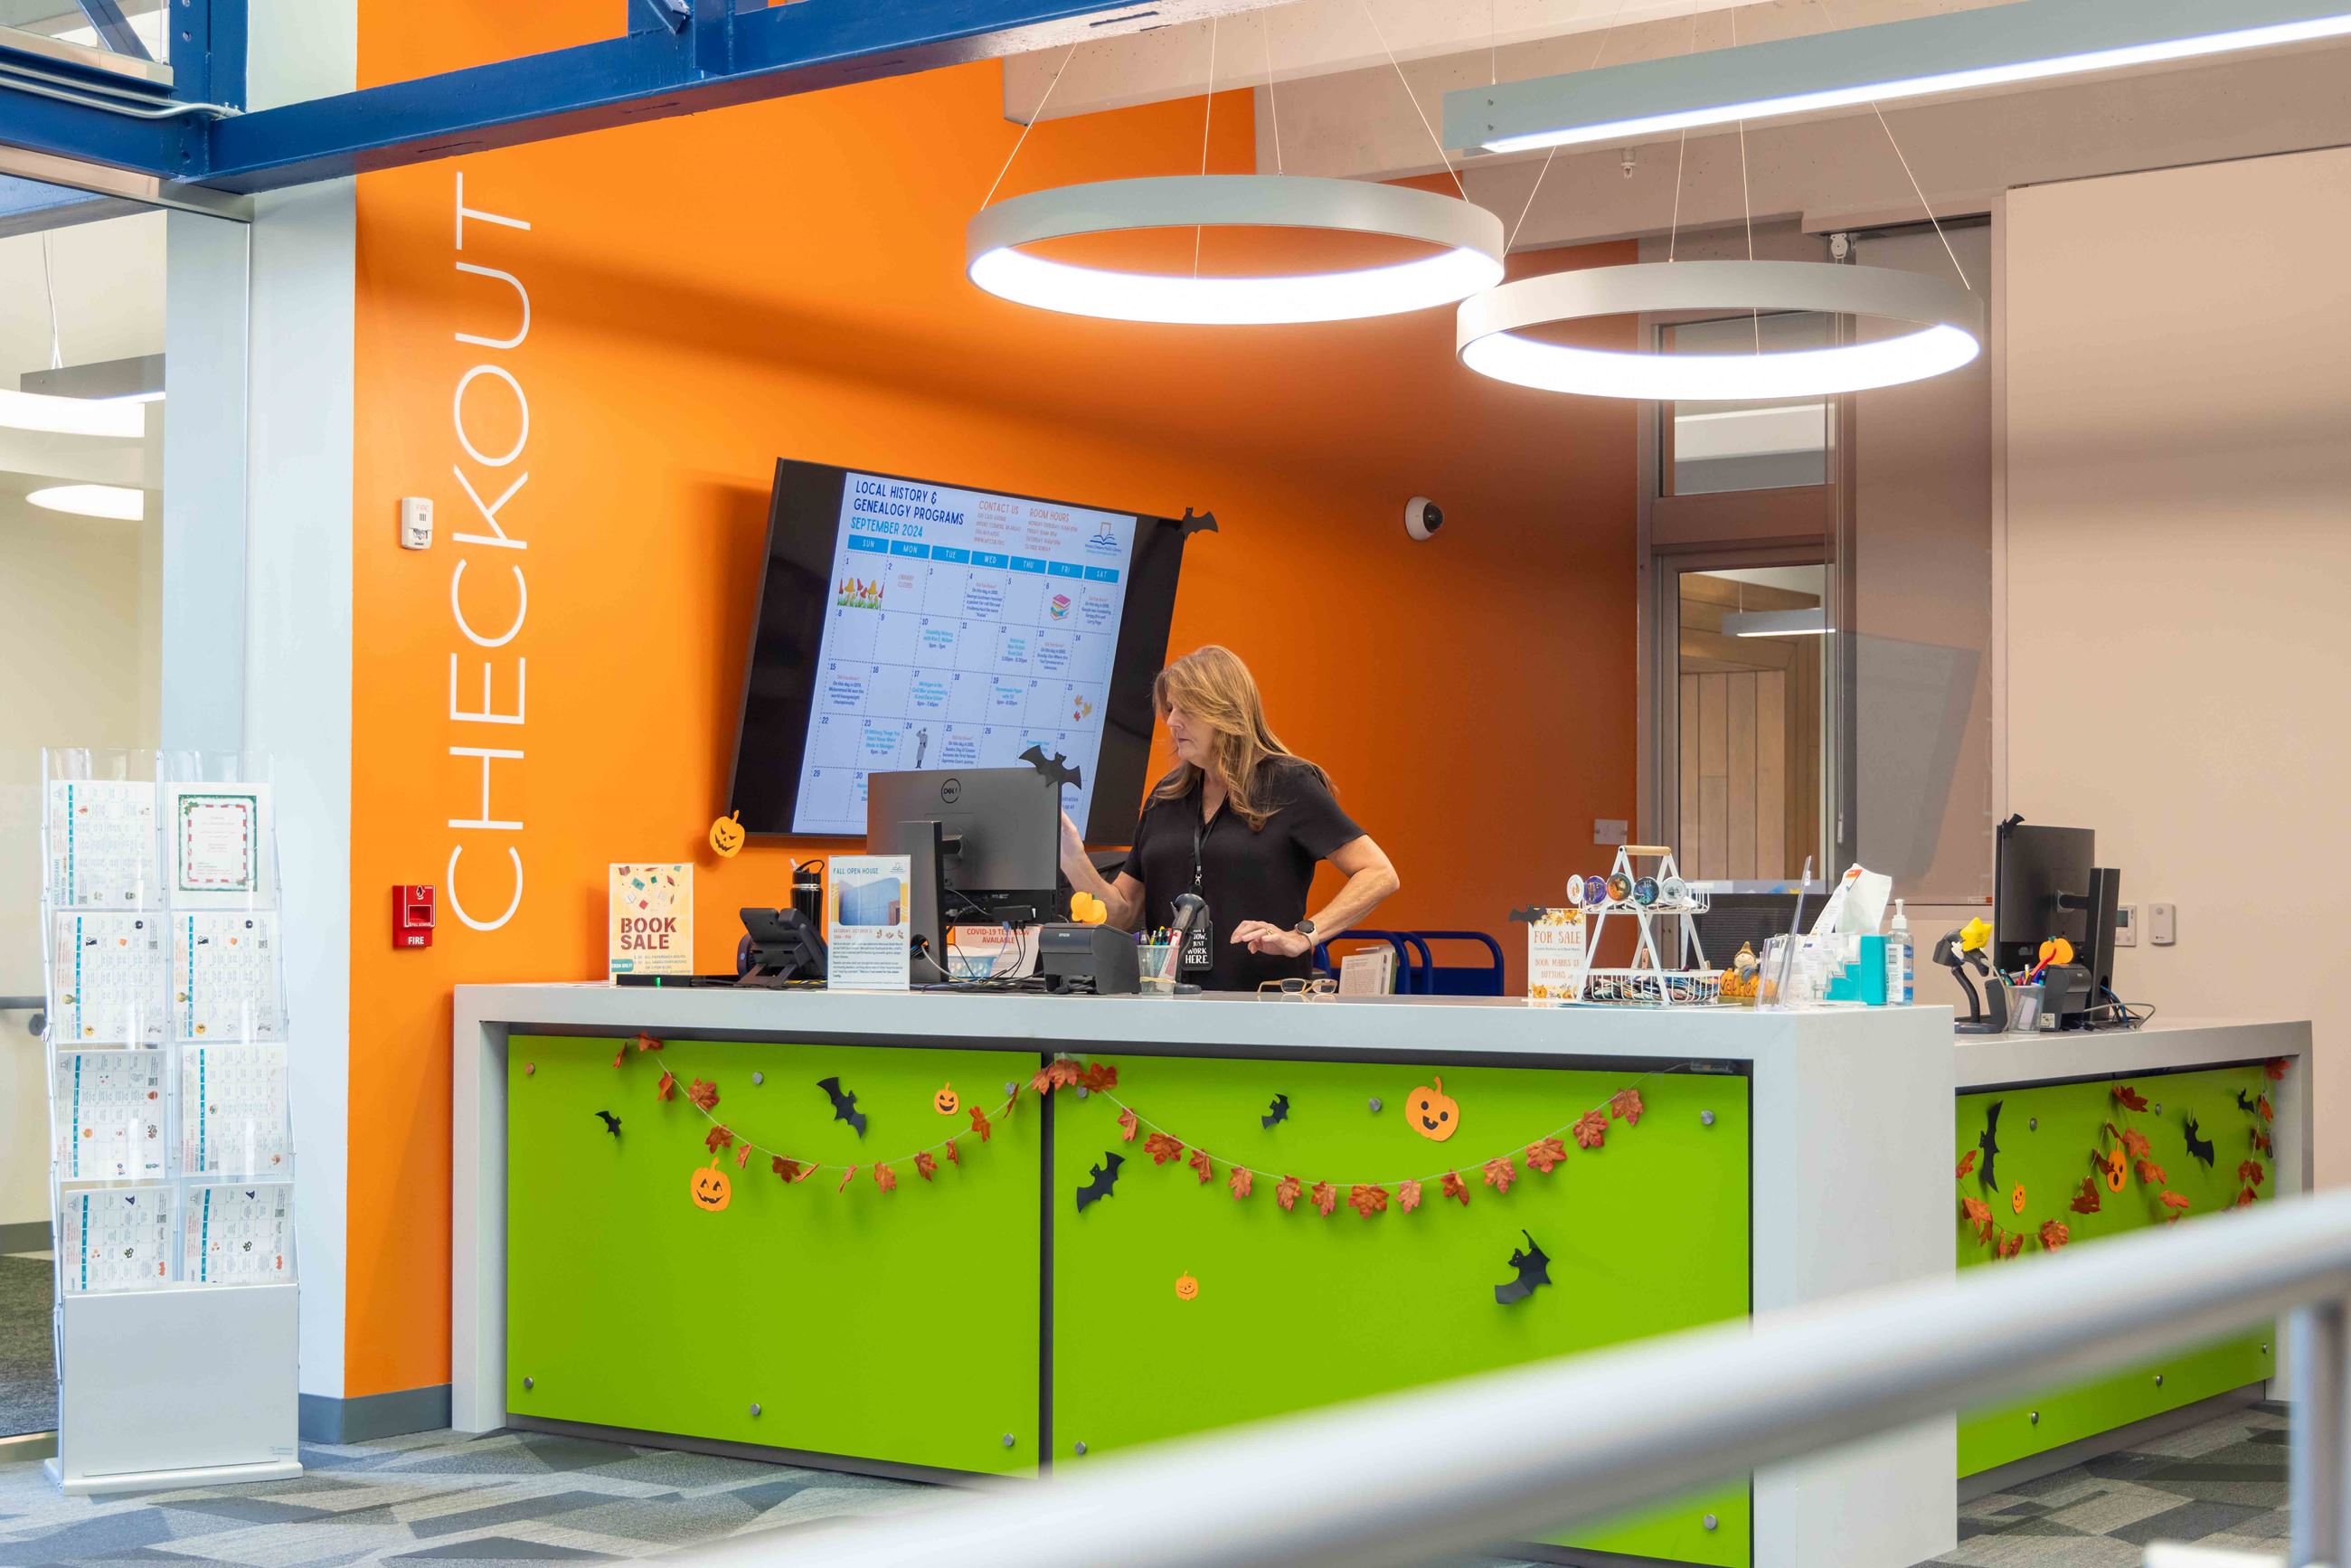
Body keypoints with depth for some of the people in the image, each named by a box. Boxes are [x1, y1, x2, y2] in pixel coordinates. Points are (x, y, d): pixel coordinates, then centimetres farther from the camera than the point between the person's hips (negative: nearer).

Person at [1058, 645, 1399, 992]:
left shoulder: (1288, 784, 1)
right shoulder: (1165, 797, 17)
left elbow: (1380, 876, -3)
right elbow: (1124, 913, 18)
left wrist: (1303, 935, -11)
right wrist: (1074, 860, 2)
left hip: (1265, 1000, -4)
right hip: (1171, 1000, 4)